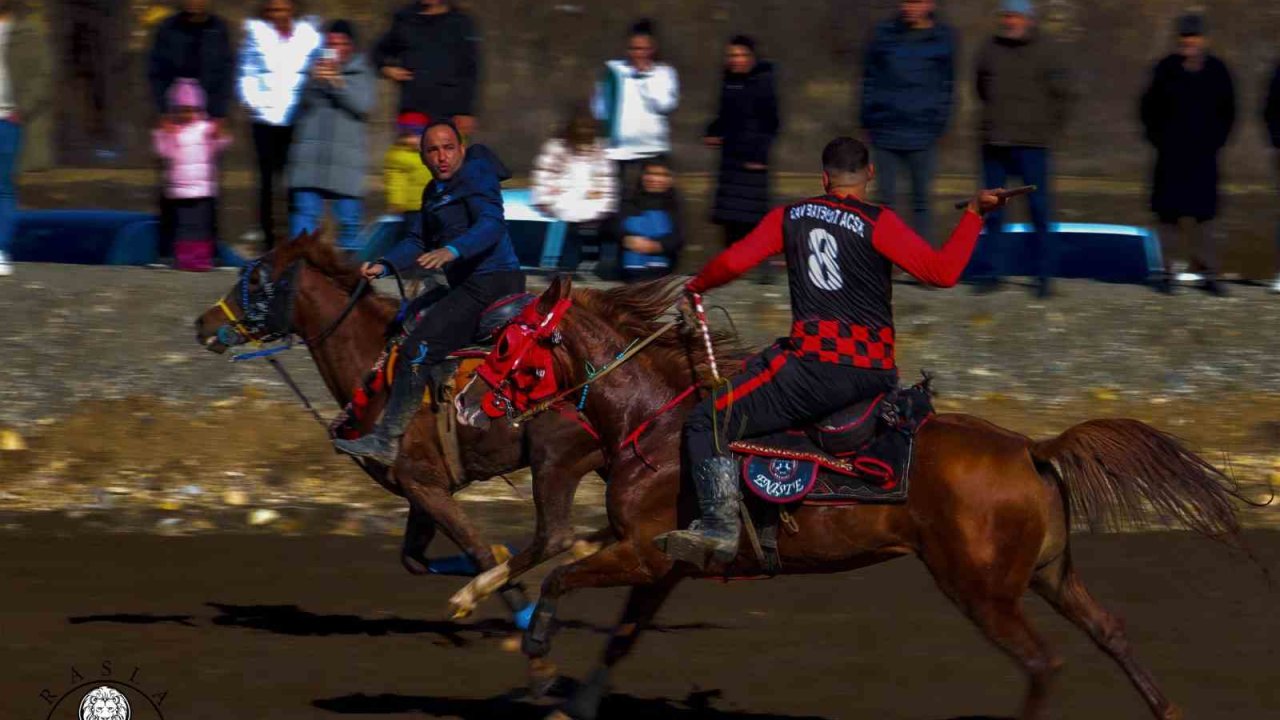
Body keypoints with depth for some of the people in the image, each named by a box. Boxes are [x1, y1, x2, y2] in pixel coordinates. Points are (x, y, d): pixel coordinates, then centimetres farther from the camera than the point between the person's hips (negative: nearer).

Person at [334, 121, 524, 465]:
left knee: (417, 349, -18)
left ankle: (386, 440, -20)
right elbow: (418, 242, 19)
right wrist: (384, 265, 1)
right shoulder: (434, 192, 19)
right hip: (466, 285, 11)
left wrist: (452, 251, -41)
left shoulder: (478, 178, -9)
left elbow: (492, 224, -25)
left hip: (494, 281, -11)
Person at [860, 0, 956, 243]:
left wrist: (939, 122, 1)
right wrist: (869, 119, 3)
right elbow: (870, 78, 8)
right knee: (885, 198, 3)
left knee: (922, 200, 3)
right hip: (886, 130, 0)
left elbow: (947, 85, 8)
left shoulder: (943, 38, 3)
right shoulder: (885, 34, 4)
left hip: (923, 133, 0)